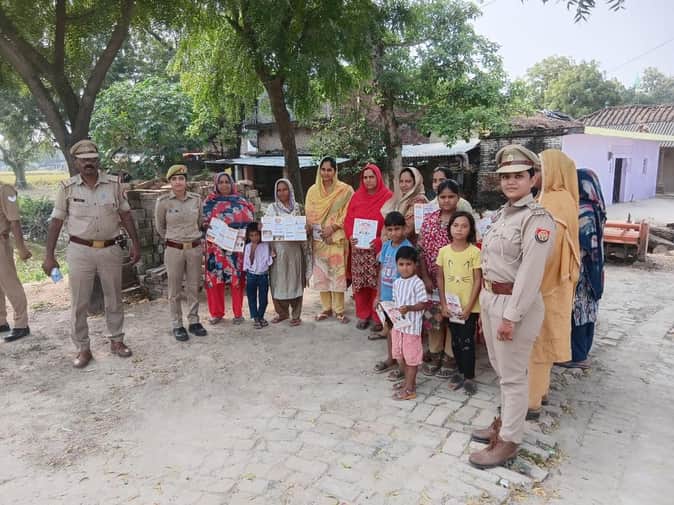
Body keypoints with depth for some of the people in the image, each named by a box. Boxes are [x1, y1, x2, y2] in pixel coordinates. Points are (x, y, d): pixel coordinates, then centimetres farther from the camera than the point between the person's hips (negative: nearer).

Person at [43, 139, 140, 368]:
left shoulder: (113, 183, -1)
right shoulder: (67, 187, -3)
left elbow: (125, 214, 5)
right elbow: (56, 221, -1)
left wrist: (135, 243, 0)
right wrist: (49, 255, -4)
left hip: (110, 249, 1)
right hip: (80, 251, -1)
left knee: (114, 299, 12)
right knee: (79, 303, 5)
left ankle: (116, 340, 27)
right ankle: (83, 348, 18)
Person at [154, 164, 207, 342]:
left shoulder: (196, 199, 1)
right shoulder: (163, 201, -6)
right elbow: (160, 227, 8)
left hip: (195, 248, 2)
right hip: (174, 250, -2)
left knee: (194, 287, 10)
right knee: (175, 290, 6)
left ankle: (194, 321, 23)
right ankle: (177, 325, 16)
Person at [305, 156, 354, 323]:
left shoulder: (345, 190, -2)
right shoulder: (313, 190, 10)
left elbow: (348, 214, -5)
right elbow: (309, 214, 11)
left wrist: (333, 227, -13)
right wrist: (312, 230, -5)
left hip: (337, 238, -4)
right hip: (318, 238, 4)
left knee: (337, 273, -4)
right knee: (321, 273, 6)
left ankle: (339, 310, 6)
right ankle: (326, 308, 17)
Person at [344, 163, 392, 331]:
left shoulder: (388, 196, -4)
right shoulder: (356, 196, 9)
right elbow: (348, 219, 10)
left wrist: (380, 240, -19)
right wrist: (350, 236, -8)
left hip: (378, 248, -3)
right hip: (358, 248, 4)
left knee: (378, 283, -1)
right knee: (359, 283, 6)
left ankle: (378, 317, 12)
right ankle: (363, 315, 20)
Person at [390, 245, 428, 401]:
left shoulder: (417, 283, -15)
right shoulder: (396, 283, 7)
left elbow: (422, 304, -15)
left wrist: (409, 308, -30)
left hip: (412, 325, -7)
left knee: (411, 357, 4)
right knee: (399, 355, 18)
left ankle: (409, 389, 14)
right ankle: (408, 380, 38)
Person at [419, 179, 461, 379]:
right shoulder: (429, 219, 3)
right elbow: (421, 250, 2)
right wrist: (425, 277, -5)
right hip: (432, 278, 3)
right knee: (433, 316, 11)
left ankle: (449, 357, 21)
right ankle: (434, 354, 27)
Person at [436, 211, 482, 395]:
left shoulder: (475, 252, -10)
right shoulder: (444, 251, -1)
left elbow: (478, 281, -9)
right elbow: (440, 278, 4)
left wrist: (468, 307, -13)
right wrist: (443, 304, -2)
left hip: (469, 307, -3)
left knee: (467, 342, 2)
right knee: (456, 341, 15)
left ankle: (469, 377, 15)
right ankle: (461, 371, 31)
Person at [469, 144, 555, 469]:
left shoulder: (537, 218, -16)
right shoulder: (502, 213, 11)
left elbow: (530, 274, -21)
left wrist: (511, 316, -22)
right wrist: (485, 301, 16)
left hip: (514, 303, -9)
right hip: (489, 298, 9)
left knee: (513, 375, 4)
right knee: (501, 369, 21)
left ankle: (509, 441, 17)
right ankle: (505, 421, 38)